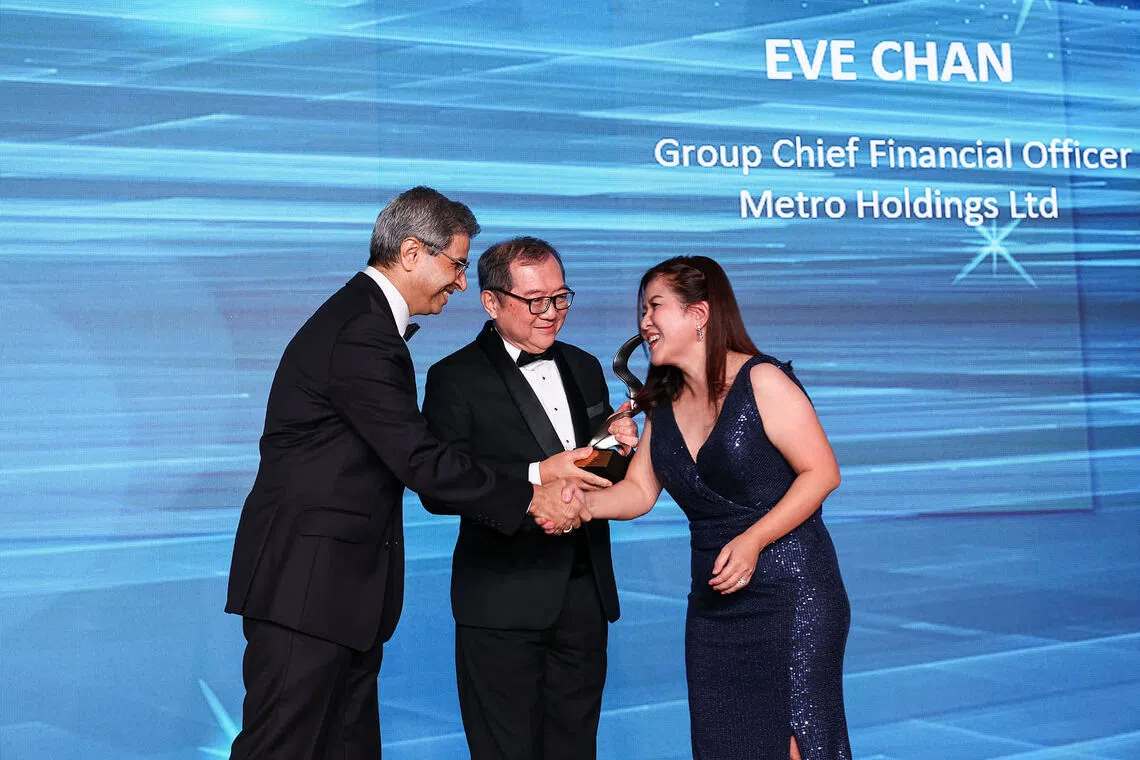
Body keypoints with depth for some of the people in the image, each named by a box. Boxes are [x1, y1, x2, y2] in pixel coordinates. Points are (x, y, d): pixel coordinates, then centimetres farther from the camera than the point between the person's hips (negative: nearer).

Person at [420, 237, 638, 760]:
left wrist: (620, 445, -3)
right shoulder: (456, 378, -6)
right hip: (504, 602, -5)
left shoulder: (584, 368, 14)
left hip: (586, 595, 6)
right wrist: (537, 476, -23)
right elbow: (438, 491, -14)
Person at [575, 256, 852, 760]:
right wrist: (582, 502, -13)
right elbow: (638, 491, 7)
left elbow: (822, 472, -12)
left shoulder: (762, 382, -10)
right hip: (714, 601, 7)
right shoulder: (663, 403, 11)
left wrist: (752, 540, -21)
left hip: (790, 591, -6)